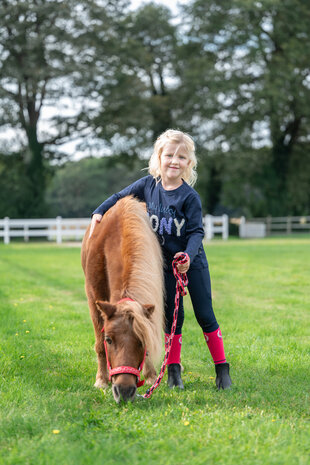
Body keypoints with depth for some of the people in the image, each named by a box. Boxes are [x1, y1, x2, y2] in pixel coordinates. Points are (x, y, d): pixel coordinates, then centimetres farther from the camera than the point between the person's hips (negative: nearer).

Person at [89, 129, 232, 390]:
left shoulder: (190, 196, -15)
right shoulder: (148, 185, -4)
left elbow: (196, 231, -17)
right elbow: (120, 197, 10)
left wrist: (188, 255, -32)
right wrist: (99, 213, 0)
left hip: (193, 263, -3)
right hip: (165, 264, 3)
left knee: (205, 315, -1)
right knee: (172, 316, 6)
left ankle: (222, 370, 8)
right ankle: (174, 370, 15)